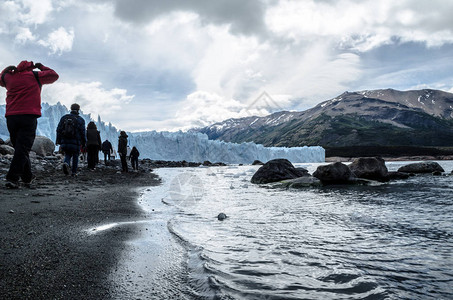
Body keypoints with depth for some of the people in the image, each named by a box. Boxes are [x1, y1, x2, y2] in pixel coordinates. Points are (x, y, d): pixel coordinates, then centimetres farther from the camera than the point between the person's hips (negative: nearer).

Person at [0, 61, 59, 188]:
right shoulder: (35, 76, 7)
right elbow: (54, 75, 16)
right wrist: (42, 67, 26)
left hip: (11, 117, 4)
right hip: (29, 116, -4)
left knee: (19, 147, 14)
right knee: (23, 149, -6)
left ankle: (27, 177, 21)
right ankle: (12, 178, -15)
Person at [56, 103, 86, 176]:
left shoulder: (64, 118, 7)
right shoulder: (80, 120, -2)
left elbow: (59, 130, 5)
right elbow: (82, 132, -5)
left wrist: (58, 140, 10)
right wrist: (84, 143, 3)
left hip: (64, 142, 3)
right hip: (75, 143, -2)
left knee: (67, 155, 17)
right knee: (75, 157, 12)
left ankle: (66, 163, -14)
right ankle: (74, 172, 13)